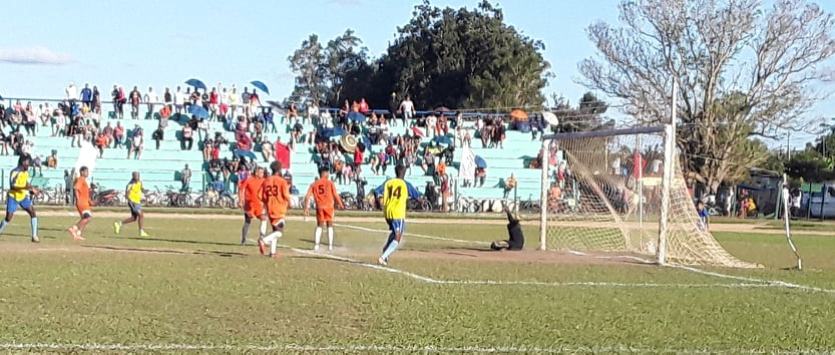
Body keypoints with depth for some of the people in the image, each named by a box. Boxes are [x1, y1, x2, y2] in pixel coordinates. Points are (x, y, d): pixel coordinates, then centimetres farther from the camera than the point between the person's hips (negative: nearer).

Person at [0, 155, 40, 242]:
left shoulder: (26, 172, 2)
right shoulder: (14, 172, -21)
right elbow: (12, 186, -31)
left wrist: (32, 189, 2)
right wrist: (24, 187, -40)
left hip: (23, 196, 6)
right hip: (13, 197, -6)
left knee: (32, 212, -7)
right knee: (8, 218, -9)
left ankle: (34, 236, -4)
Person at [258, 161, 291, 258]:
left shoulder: (266, 181, 5)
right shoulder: (282, 181, -9)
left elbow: (261, 196, 4)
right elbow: (286, 196, -14)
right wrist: (289, 202, 8)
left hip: (270, 209, 6)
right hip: (279, 209, -6)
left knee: (275, 230, 19)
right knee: (280, 231, -4)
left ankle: (272, 252, 14)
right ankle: (263, 240, -26)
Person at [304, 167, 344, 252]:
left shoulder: (314, 184, 7)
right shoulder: (330, 183, 0)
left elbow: (307, 197, 1)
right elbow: (335, 195, -5)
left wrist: (306, 208, 5)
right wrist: (340, 204, 6)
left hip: (319, 207, 2)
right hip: (329, 206, -2)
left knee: (319, 226, 12)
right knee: (330, 226, 9)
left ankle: (316, 245, 1)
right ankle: (330, 246, 5)